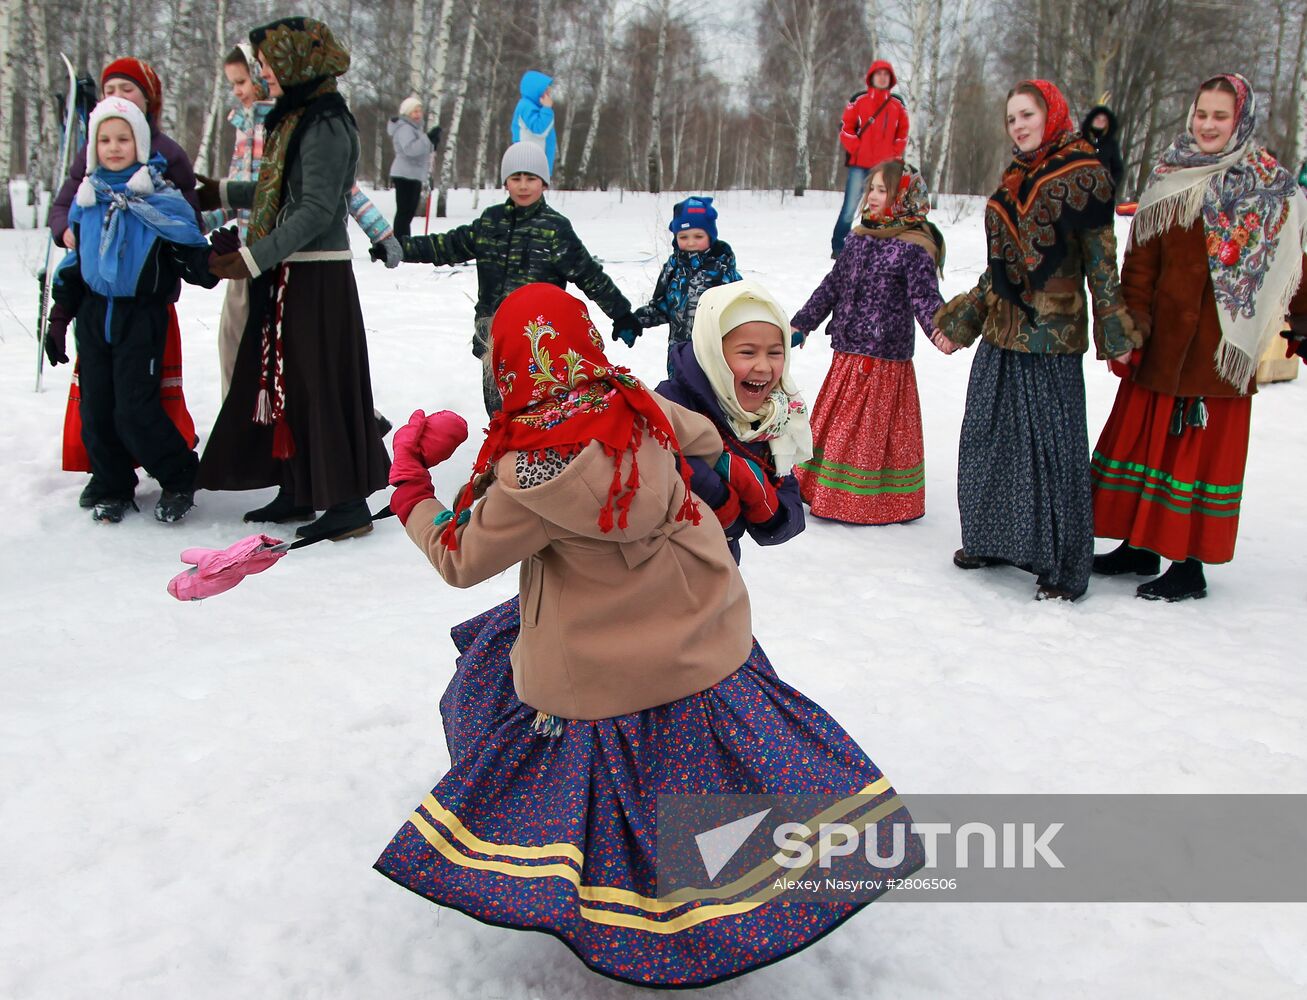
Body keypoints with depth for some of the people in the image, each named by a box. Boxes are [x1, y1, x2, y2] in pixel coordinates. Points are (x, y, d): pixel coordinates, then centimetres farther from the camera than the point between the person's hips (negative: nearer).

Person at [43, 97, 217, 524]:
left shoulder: (162, 199, -7)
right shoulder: (86, 199, 8)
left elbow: (191, 254, -6)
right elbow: (73, 264, 16)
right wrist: (59, 318, 16)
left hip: (141, 316, -5)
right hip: (94, 315, 5)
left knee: (134, 411, -10)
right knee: (96, 410, 7)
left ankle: (180, 479, 10)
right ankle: (112, 490, 23)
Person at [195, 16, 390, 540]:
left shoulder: (325, 124, -15)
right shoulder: (296, 116, 14)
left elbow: (316, 209, -21)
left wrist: (254, 258, -23)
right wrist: (225, 193, 31)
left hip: (316, 278, -10)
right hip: (286, 275, 10)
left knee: (321, 384, -5)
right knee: (282, 379, 13)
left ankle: (348, 502, 3)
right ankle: (297, 489, 24)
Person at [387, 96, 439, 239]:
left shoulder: (414, 127, 20)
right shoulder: (404, 128, -12)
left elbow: (420, 150, 27)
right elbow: (410, 149, -27)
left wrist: (432, 143, 10)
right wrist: (429, 137, -28)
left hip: (415, 175, 10)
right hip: (405, 175, -10)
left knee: (409, 212, 15)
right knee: (404, 212, -11)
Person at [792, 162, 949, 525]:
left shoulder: (914, 248, -11)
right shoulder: (858, 239, 10)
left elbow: (925, 297, -18)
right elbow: (833, 286, 19)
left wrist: (940, 330, -36)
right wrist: (803, 323, 23)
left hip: (886, 359, -7)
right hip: (847, 356, 7)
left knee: (876, 429, 0)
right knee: (834, 425, 14)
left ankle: (876, 501, 13)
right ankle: (828, 492, 28)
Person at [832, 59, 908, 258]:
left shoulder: (898, 105, 10)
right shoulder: (858, 101, 2)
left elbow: (902, 133, 15)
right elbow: (846, 128, 1)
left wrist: (895, 156, 4)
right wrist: (856, 150, -7)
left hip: (886, 167, 3)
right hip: (859, 165, -3)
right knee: (850, 208, -6)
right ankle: (838, 247, 0)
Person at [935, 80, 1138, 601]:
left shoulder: (1083, 175, -6)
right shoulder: (1014, 179, 15)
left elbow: (1101, 262, -7)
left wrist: (1114, 332, -10)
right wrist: (960, 320, 22)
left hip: (1050, 340, -7)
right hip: (1001, 333, 7)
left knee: (1052, 447, -2)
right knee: (987, 438, 12)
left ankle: (1063, 568, 8)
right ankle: (992, 540, 29)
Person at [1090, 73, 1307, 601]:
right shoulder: (1168, 182, 6)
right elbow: (1139, 266, 2)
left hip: (1224, 350, -3)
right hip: (1161, 345, 3)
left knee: (1206, 452, 3)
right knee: (1143, 438, 9)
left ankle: (1190, 565, 12)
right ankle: (1141, 545, 24)